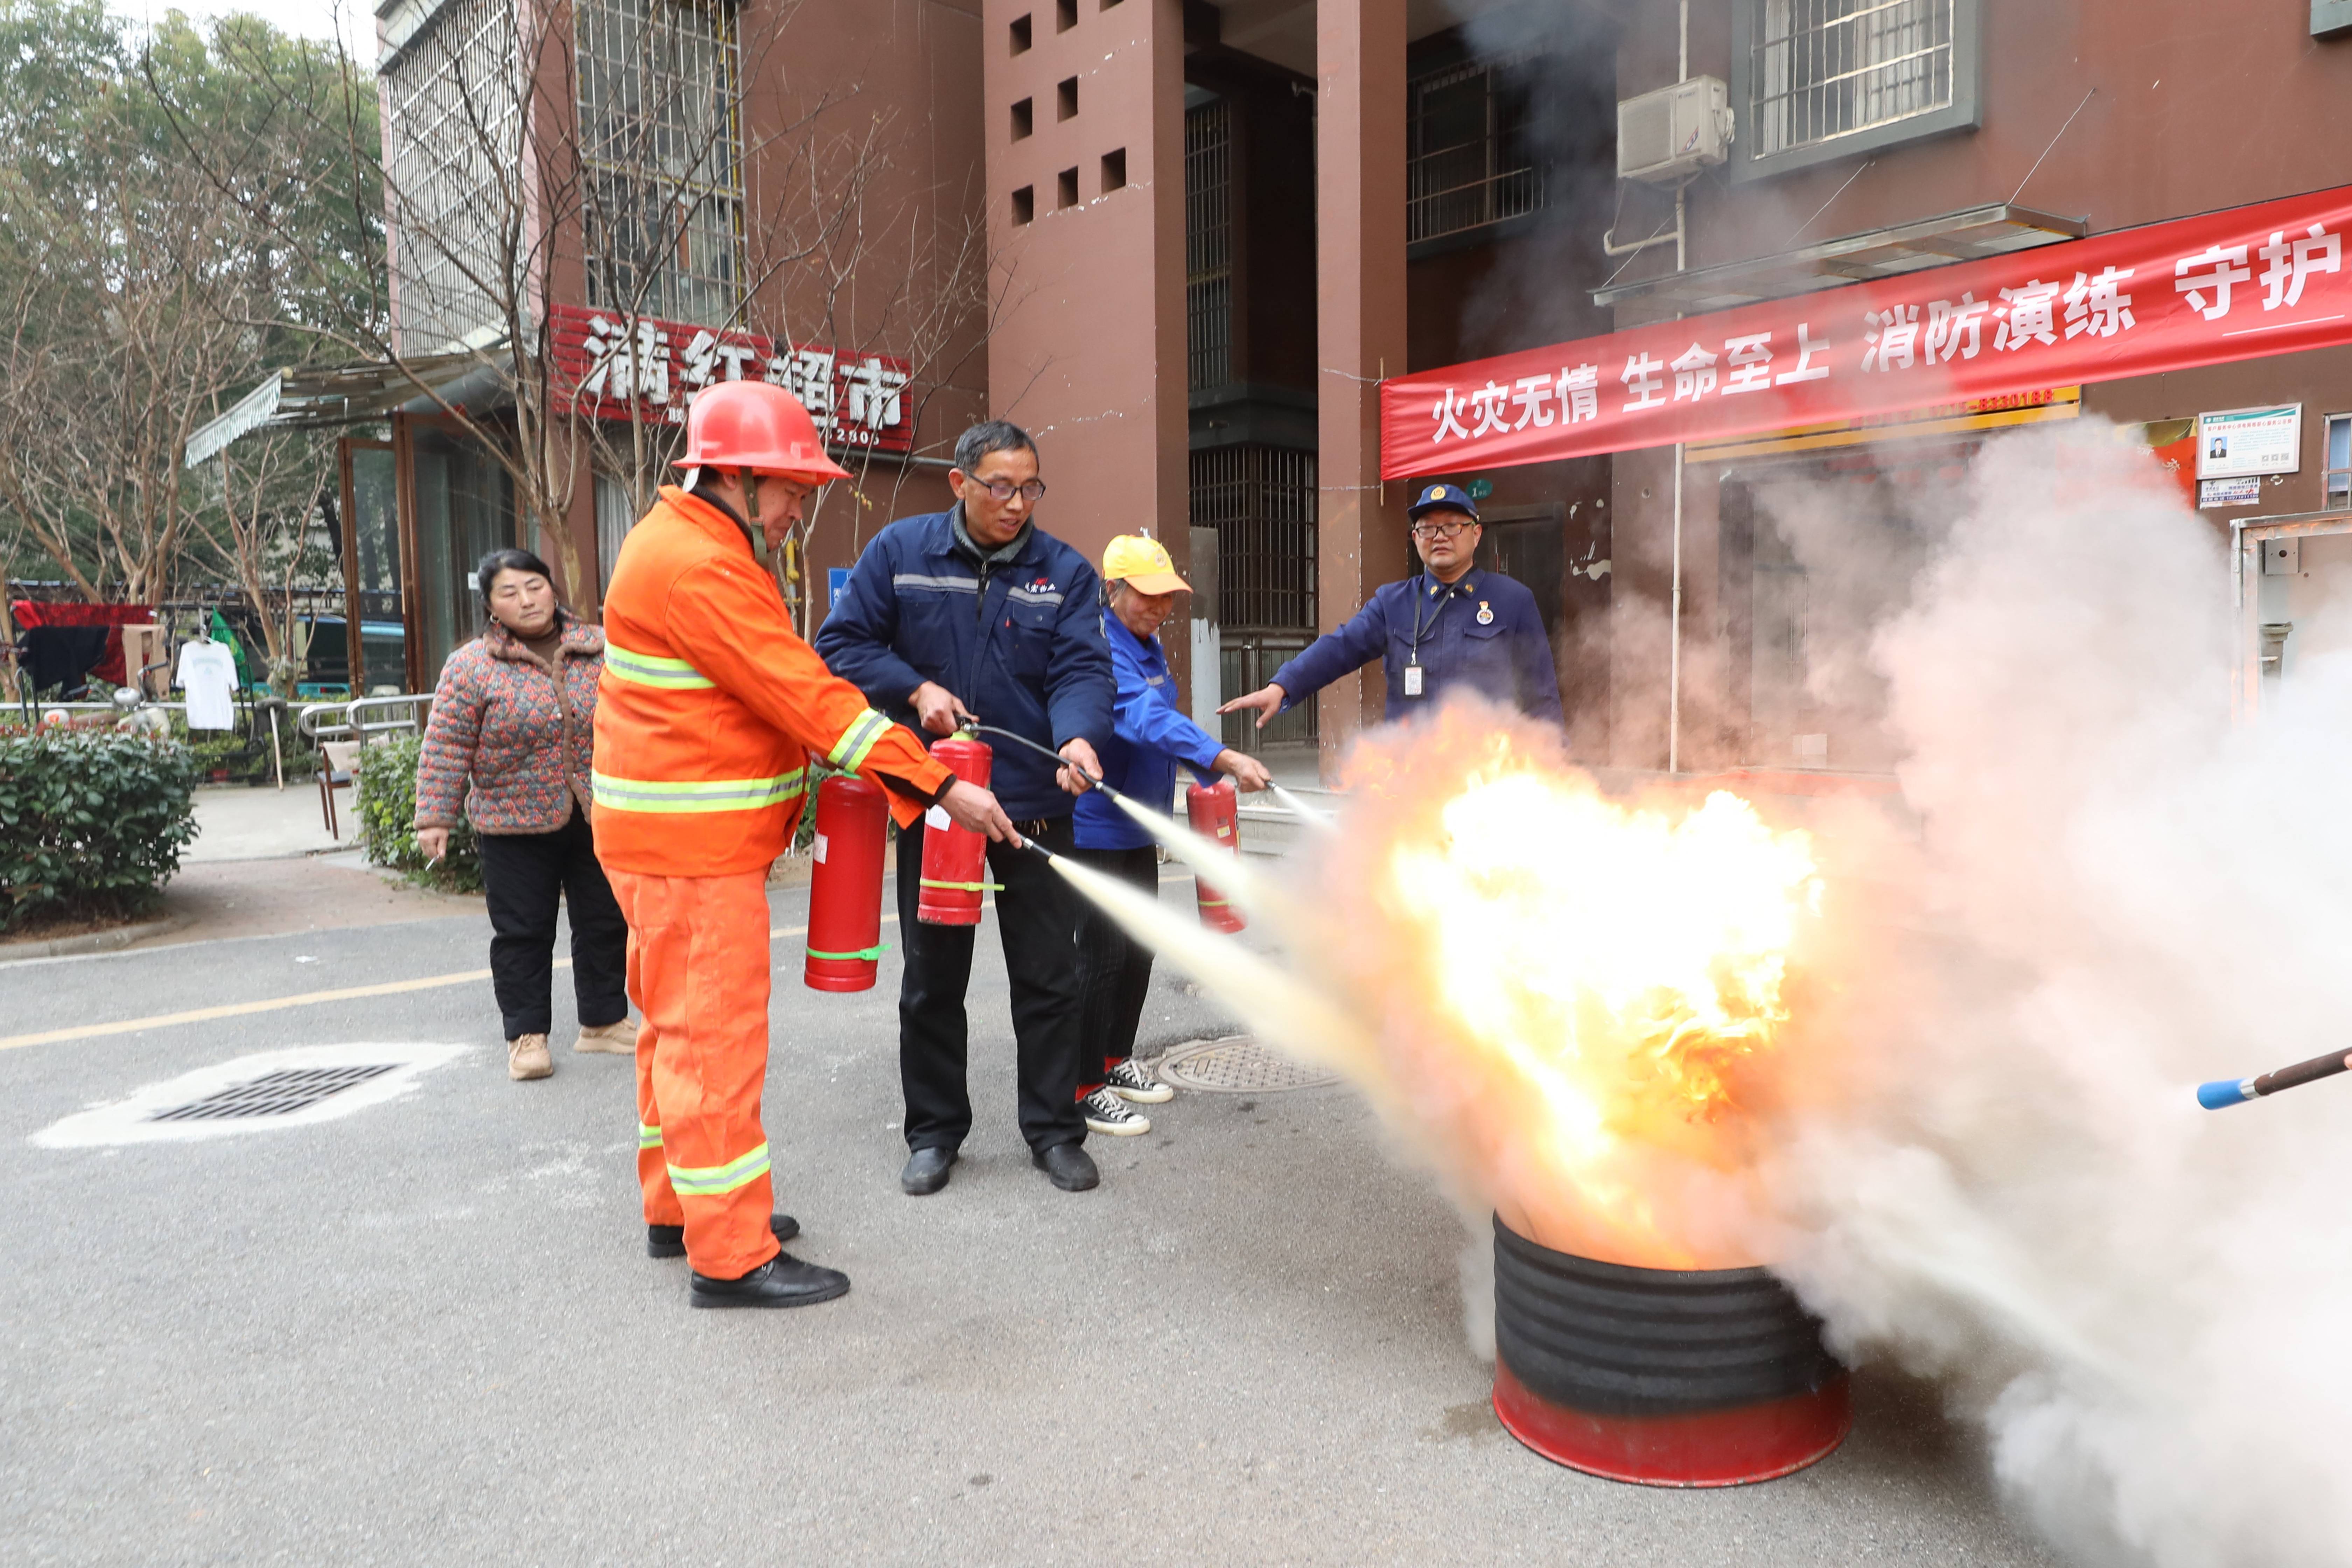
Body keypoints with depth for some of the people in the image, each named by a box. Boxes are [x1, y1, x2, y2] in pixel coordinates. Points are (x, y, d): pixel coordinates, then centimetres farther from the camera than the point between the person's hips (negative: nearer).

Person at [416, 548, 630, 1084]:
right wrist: (434, 818, -8)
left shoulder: (601, 650, 3)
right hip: (515, 828, -3)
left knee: (605, 922, 10)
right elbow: (447, 748, -5)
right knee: (522, 933, 4)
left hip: (599, 820, 3)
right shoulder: (471, 667, -4)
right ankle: (527, 1035, 17)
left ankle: (604, 1021, 25)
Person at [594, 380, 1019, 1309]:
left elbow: (772, 690, 17)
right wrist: (939, 787, -24)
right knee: (715, 1035, -5)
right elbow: (806, 697, -25)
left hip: (695, 837, 11)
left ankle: (678, 1207, 32)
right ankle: (730, 1256, 4)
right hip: (688, 847, -11)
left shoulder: (698, 546, 15)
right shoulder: (695, 566, -20)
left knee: (682, 1025, 18)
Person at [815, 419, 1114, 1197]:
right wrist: (916, 689, -14)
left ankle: (1055, 1129, 23)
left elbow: (1082, 669, -9)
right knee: (932, 978, 11)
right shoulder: (900, 550, -1)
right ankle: (934, 1131, 27)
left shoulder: (1064, 570, -1)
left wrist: (1078, 737, -29)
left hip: (1034, 803, 0)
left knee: (1049, 977, 7)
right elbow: (842, 644, 1)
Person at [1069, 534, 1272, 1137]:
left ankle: (1116, 1060, 31)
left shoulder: (1150, 644, 10)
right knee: (1102, 953, -5)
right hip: (1095, 827, -9)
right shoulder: (1100, 646, -20)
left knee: (1139, 948, 16)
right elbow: (1143, 717, -35)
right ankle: (1085, 1088, 7)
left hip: (1139, 828, 9)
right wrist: (1223, 758, -44)